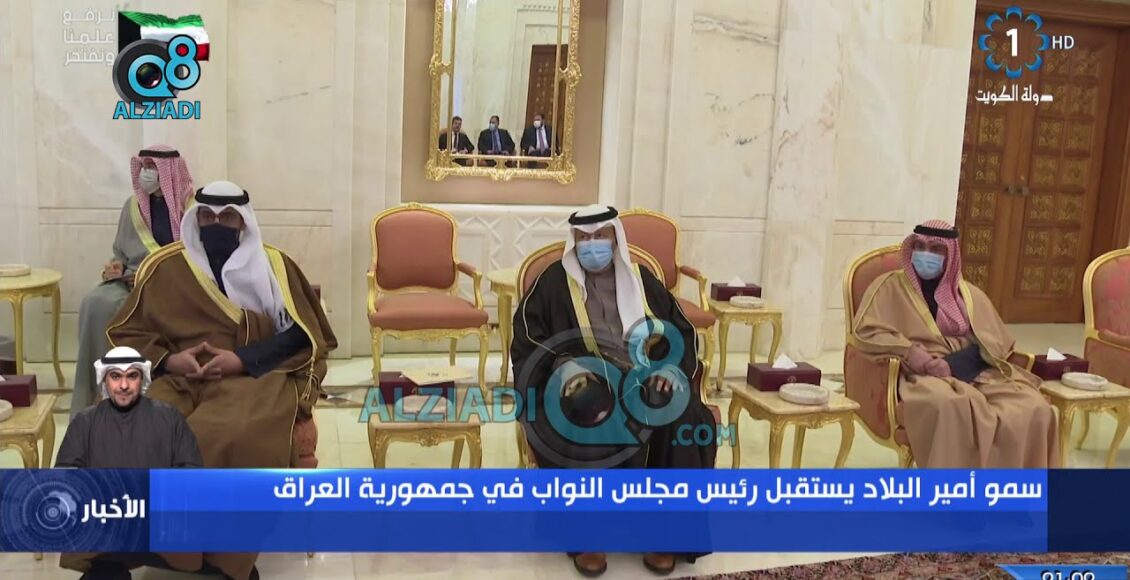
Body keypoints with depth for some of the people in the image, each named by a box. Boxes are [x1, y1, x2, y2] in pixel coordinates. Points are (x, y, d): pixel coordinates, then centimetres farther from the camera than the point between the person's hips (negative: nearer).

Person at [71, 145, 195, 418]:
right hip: (132, 279, 5)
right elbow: (122, 252, 19)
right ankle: (94, 395, -17)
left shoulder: (190, 206, -3)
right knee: (95, 304, -25)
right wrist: (116, 266, -4)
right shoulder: (133, 205, 12)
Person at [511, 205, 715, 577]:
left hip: (642, 379, 3)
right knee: (591, 421, -37)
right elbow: (529, 336, -3)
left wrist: (668, 370, -6)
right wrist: (568, 369, -19)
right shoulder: (555, 281, 5)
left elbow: (680, 331, 14)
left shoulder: (640, 279, 13)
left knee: (679, 421, -28)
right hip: (582, 381, -2)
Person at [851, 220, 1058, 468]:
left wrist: (951, 365, -14)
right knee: (951, 406, -39)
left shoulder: (968, 293, 18)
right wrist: (908, 350, -19)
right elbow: (865, 331, -3)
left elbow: (991, 342, 6)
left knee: (1033, 411, -23)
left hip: (973, 372, 4)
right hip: (923, 376, -4)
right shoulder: (891, 285, 9)